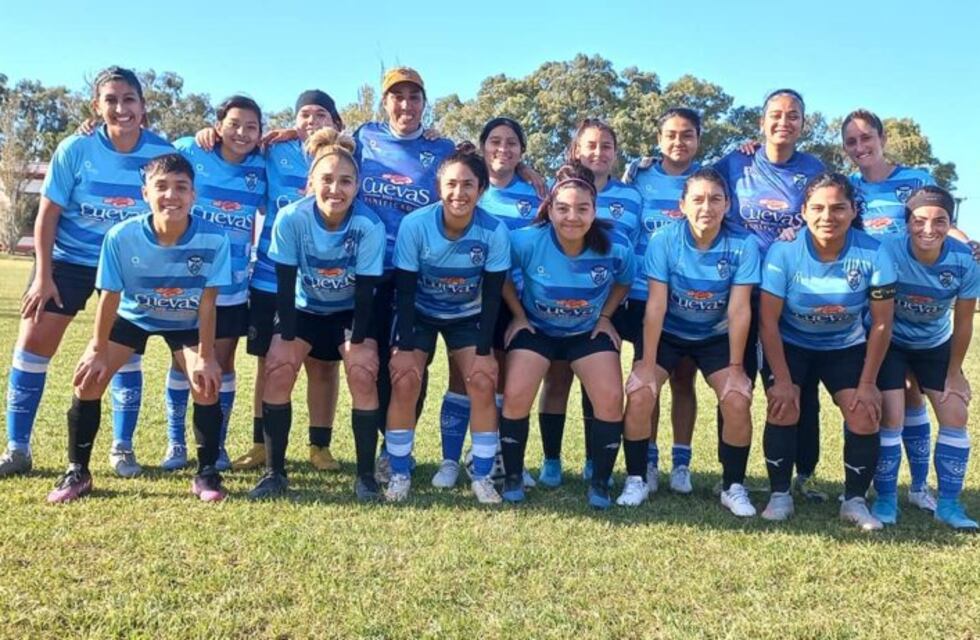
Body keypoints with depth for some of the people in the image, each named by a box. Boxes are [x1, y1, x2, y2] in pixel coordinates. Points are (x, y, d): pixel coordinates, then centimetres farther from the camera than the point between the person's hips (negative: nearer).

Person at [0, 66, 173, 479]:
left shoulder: (162, 152, -14)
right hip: (68, 259, 0)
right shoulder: (76, 149, -16)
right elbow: (48, 214, -9)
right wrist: (43, 275, -11)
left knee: (125, 351, 1)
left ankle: (122, 448, 14)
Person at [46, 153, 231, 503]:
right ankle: (77, 472, 9)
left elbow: (207, 302, -20)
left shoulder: (213, 239, -31)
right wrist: (98, 351, -9)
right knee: (88, 378, -10)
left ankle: (206, 473, 1)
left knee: (207, 382, -18)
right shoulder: (121, 236, -30)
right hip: (132, 315, 1)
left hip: (187, 322, -1)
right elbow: (110, 297, -17)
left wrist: (205, 357, -17)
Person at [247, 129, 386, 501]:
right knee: (277, 369, -15)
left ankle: (366, 475, -5)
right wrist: (287, 338, -19)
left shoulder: (369, 226, -27)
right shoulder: (290, 218, -25)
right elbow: (285, 284, -19)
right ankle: (274, 472, -2)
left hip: (351, 313, -1)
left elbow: (365, 291, -19)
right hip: (305, 310, 1)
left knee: (362, 373, -19)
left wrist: (358, 341, -18)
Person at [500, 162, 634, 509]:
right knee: (516, 396, -17)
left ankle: (600, 482, 7)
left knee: (611, 399, -13)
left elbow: (624, 282, 3)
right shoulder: (527, 241, -26)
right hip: (536, 328, -1)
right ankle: (513, 477, 5)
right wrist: (518, 315, -4)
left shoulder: (613, 248, -21)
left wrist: (605, 317, -4)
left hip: (589, 331, 1)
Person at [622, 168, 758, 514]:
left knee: (738, 401, -17)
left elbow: (739, 309, -17)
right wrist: (647, 362, -22)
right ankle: (636, 480, 1)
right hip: (667, 333, 0)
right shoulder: (663, 240, -20)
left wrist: (735, 365, -15)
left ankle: (734, 487, 4)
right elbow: (656, 304, -21)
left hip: (717, 337, 1)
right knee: (639, 395, -19)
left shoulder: (743, 245, -19)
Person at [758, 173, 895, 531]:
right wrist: (781, 380, -21)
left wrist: (867, 383, -12)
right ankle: (780, 495, -3)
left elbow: (882, 323, -12)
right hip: (790, 344, -1)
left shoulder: (873, 253, -20)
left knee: (865, 413, -13)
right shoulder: (784, 251, -23)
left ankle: (855, 501, 7)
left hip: (847, 346, 2)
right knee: (783, 406, -21)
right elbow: (768, 321, -19)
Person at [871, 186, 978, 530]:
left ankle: (949, 503, 12)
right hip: (890, 343, -3)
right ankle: (886, 499, 5)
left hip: (935, 345, 3)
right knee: (891, 417, -12)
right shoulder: (888, 252, -30)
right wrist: (871, 374, -21)